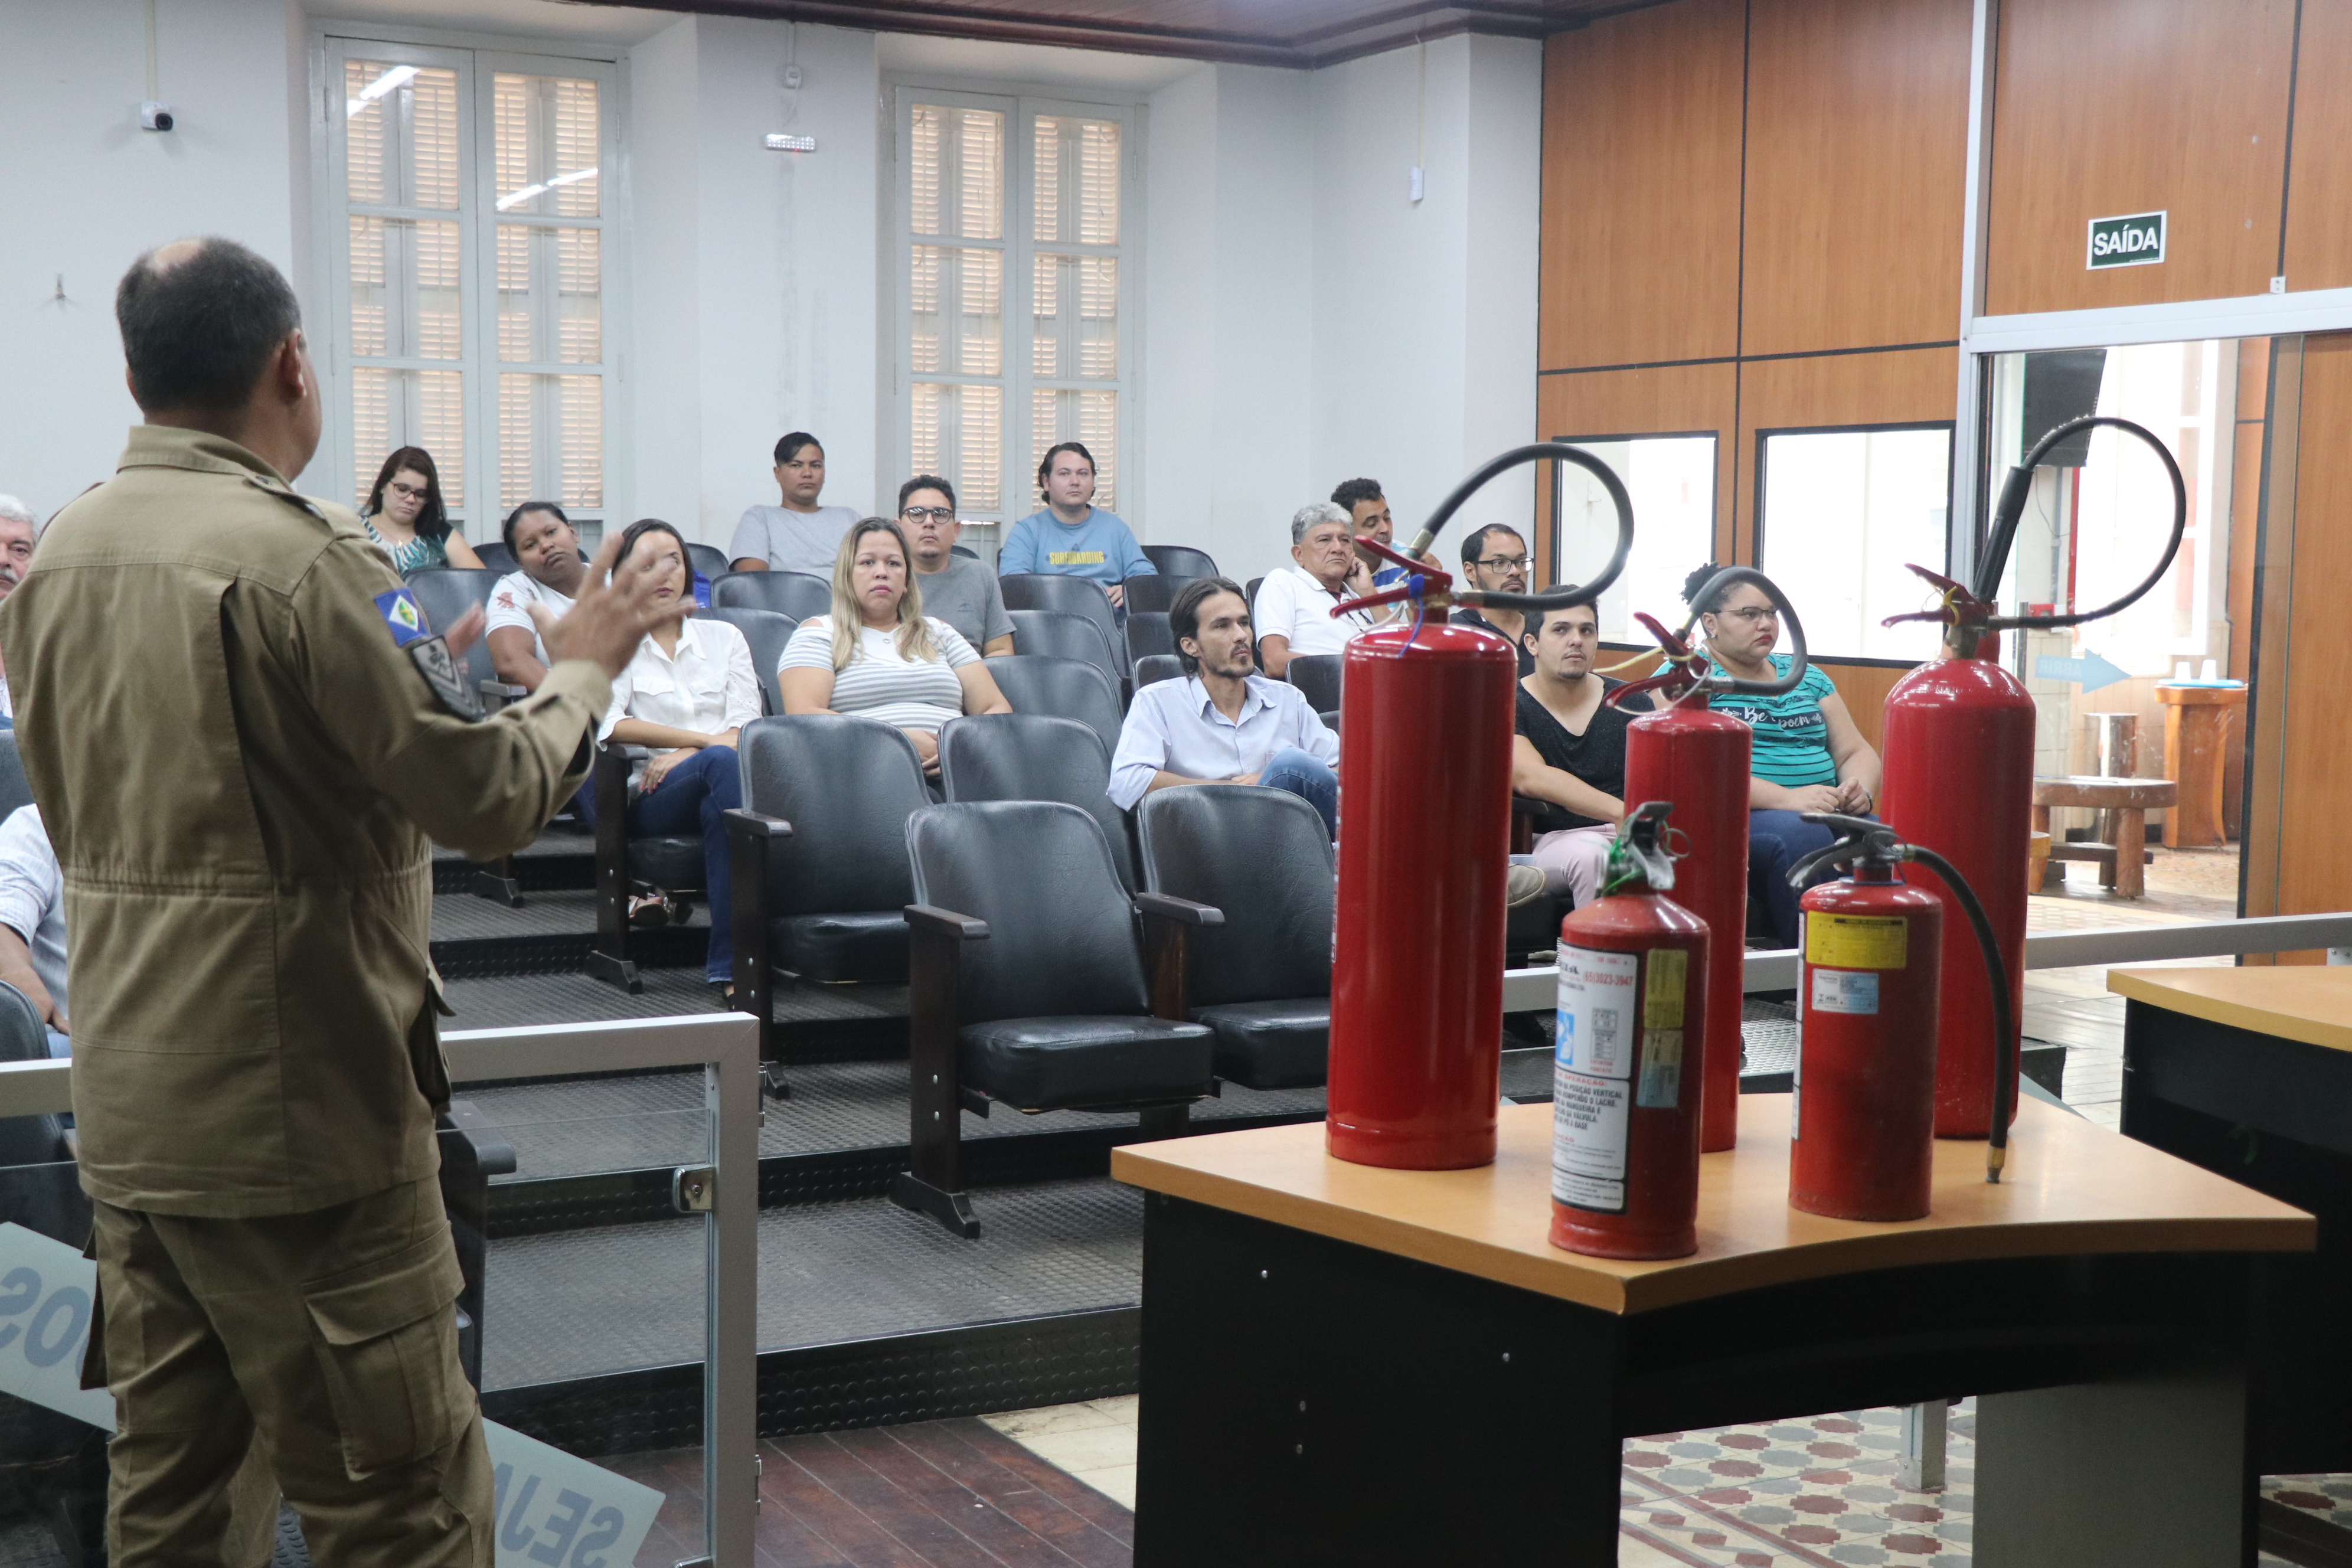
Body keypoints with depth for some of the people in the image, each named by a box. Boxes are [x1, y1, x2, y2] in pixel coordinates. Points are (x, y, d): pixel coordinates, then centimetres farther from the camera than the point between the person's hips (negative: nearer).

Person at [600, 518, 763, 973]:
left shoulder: (724, 637, 24)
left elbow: (746, 727, 10)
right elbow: (612, 725, -3)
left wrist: (683, 757, -9)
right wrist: (707, 740, -9)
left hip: (721, 782, 2)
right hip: (652, 797, -2)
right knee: (722, 762, -36)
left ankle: (729, 965, -39)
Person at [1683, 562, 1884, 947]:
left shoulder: (1806, 678, 22)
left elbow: (1856, 752, 21)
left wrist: (1861, 791, -4)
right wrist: (1786, 799, -22)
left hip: (1828, 813, 5)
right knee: (1800, 831, -36)